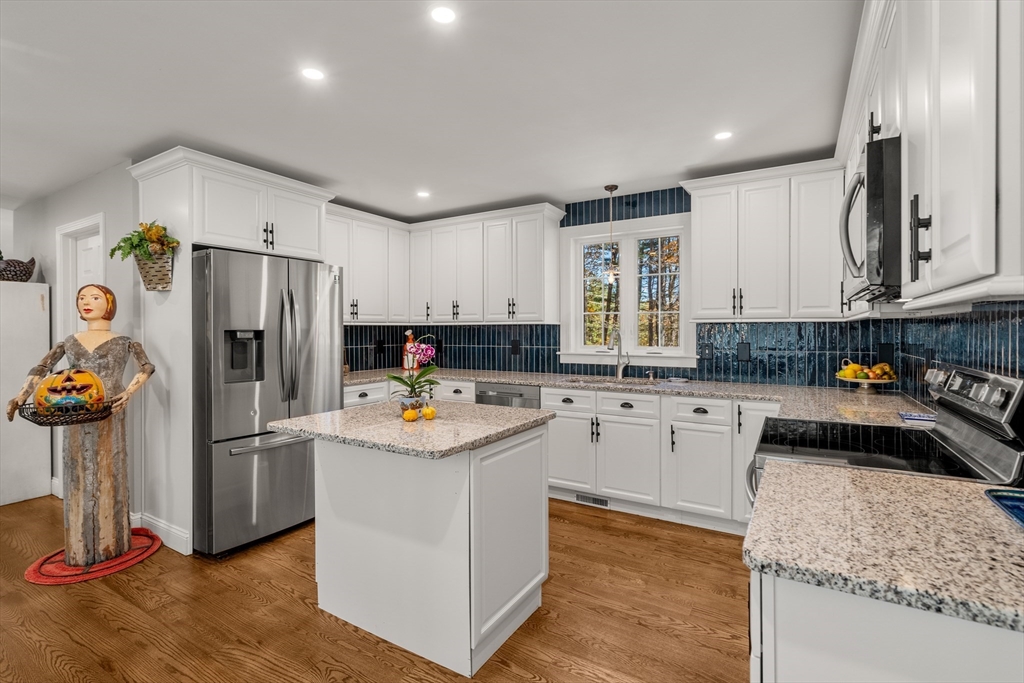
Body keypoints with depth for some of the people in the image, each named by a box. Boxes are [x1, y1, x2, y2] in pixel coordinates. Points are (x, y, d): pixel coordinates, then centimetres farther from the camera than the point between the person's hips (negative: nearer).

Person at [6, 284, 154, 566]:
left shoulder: (124, 342, 0)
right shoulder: (69, 342, 11)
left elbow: (148, 367, -12)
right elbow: (40, 370, 6)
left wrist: (129, 392, -28)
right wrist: (20, 398, -11)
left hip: (108, 420, -3)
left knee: (108, 478, 5)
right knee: (79, 479, 9)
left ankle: (109, 544, 18)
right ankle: (81, 548, 22)